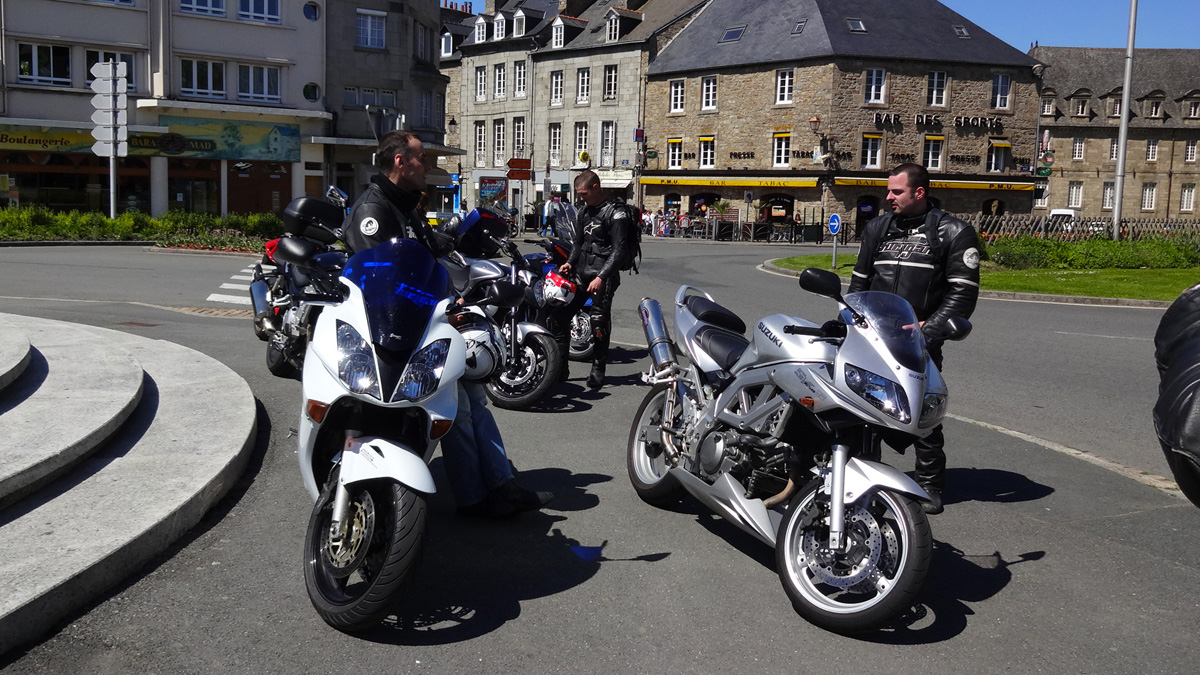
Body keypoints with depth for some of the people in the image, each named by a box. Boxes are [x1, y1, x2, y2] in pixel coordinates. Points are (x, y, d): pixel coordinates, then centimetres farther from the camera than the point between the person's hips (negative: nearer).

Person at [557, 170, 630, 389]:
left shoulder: (615, 213, -9)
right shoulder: (585, 211, 16)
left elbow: (619, 250, -14)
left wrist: (601, 277, -21)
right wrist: (570, 263, 7)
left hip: (604, 276, -8)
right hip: (582, 273, 8)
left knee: (599, 324, -10)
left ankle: (598, 371, 2)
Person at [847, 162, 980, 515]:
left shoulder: (954, 232, 0)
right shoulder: (876, 228, 15)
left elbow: (963, 292, -5)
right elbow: (859, 281, 20)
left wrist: (929, 329, -15)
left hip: (919, 341, -4)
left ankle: (929, 485, 14)